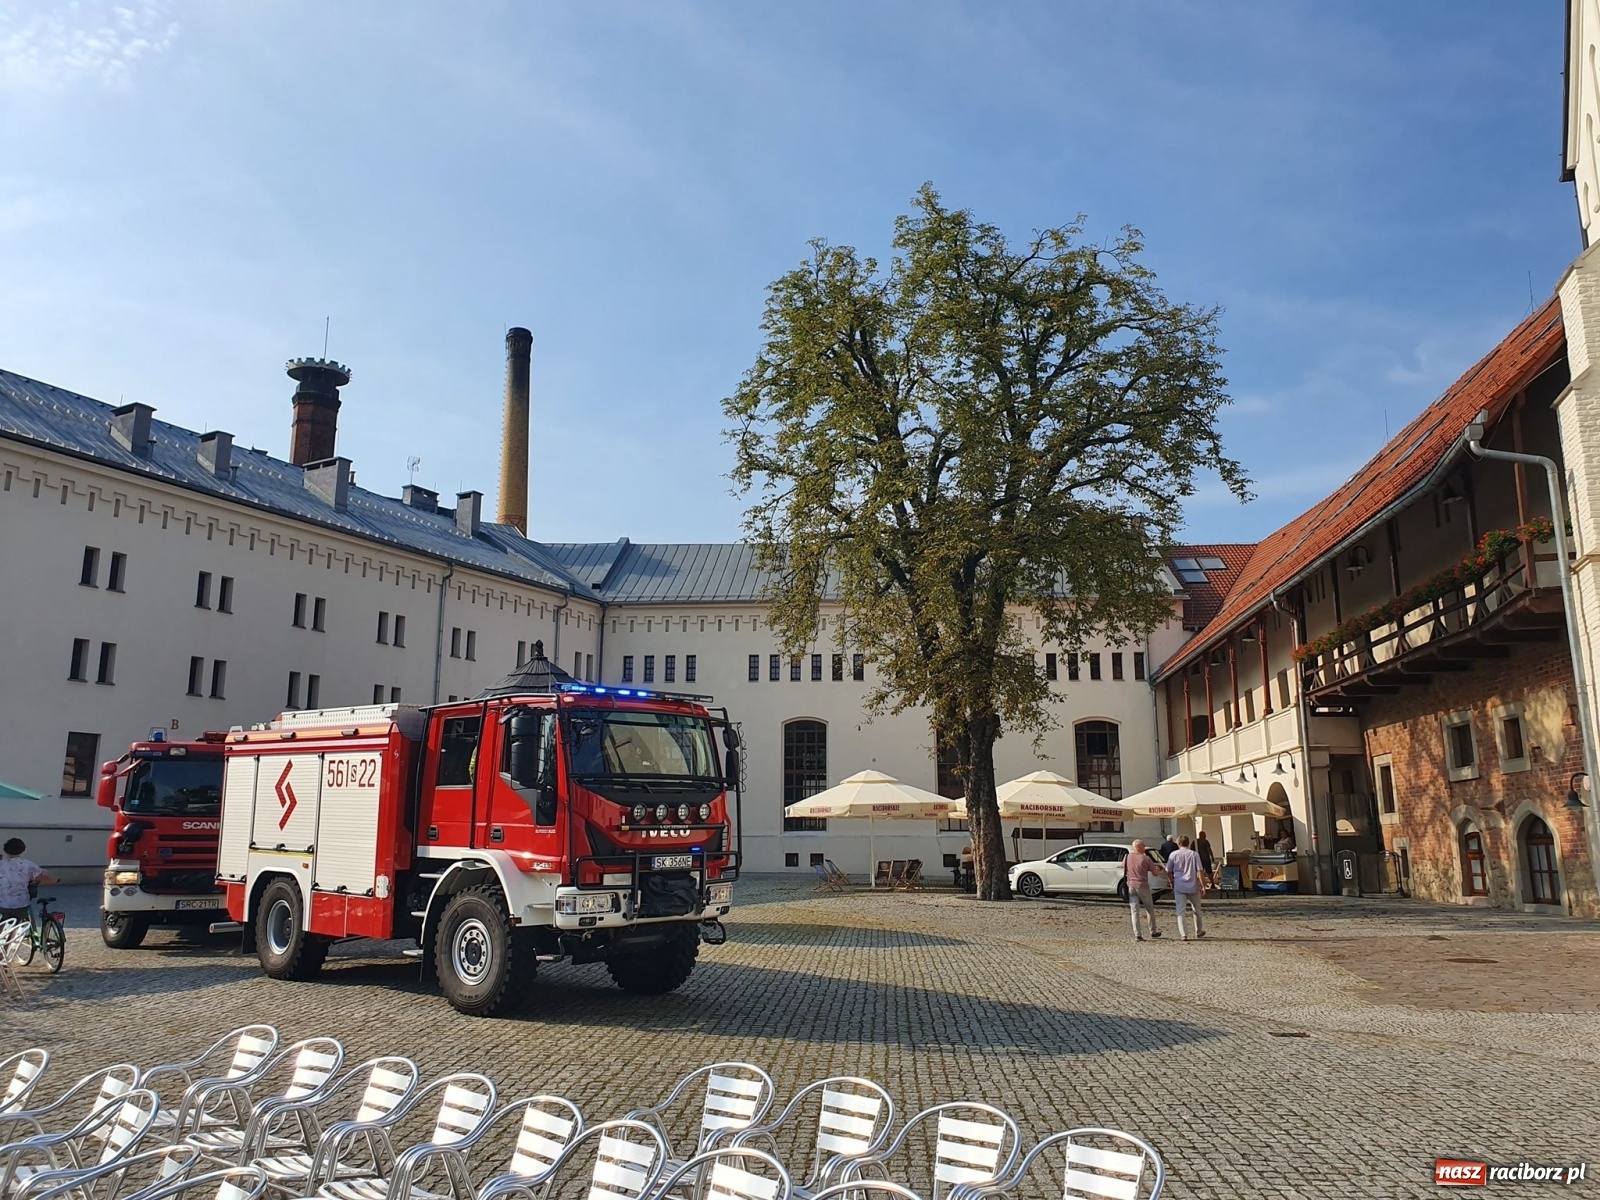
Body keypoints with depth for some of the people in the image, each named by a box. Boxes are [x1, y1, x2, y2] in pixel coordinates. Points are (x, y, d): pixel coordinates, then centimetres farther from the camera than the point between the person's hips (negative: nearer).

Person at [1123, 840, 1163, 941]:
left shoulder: (1127, 857, 1)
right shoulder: (1146, 858, -10)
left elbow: (1123, 868, 17)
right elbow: (1155, 873, -4)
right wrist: (1158, 870, 18)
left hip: (1131, 886, 3)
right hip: (1143, 886, -3)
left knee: (1134, 910, 3)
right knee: (1150, 909, 16)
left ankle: (1137, 934, -5)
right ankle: (1153, 932, 26)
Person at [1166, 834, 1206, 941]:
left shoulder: (1173, 854, -2)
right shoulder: (1194, 854, -2)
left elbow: (1168, 871, 5)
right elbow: (1199, 871, -7)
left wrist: (1172, 881, 22)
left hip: (1179, 887, -1)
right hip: (1193, 887, 1)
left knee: (1180, 911, 0)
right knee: (1196, 910, 19)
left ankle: (1183, 934, -9)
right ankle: (1199, 932, 33)